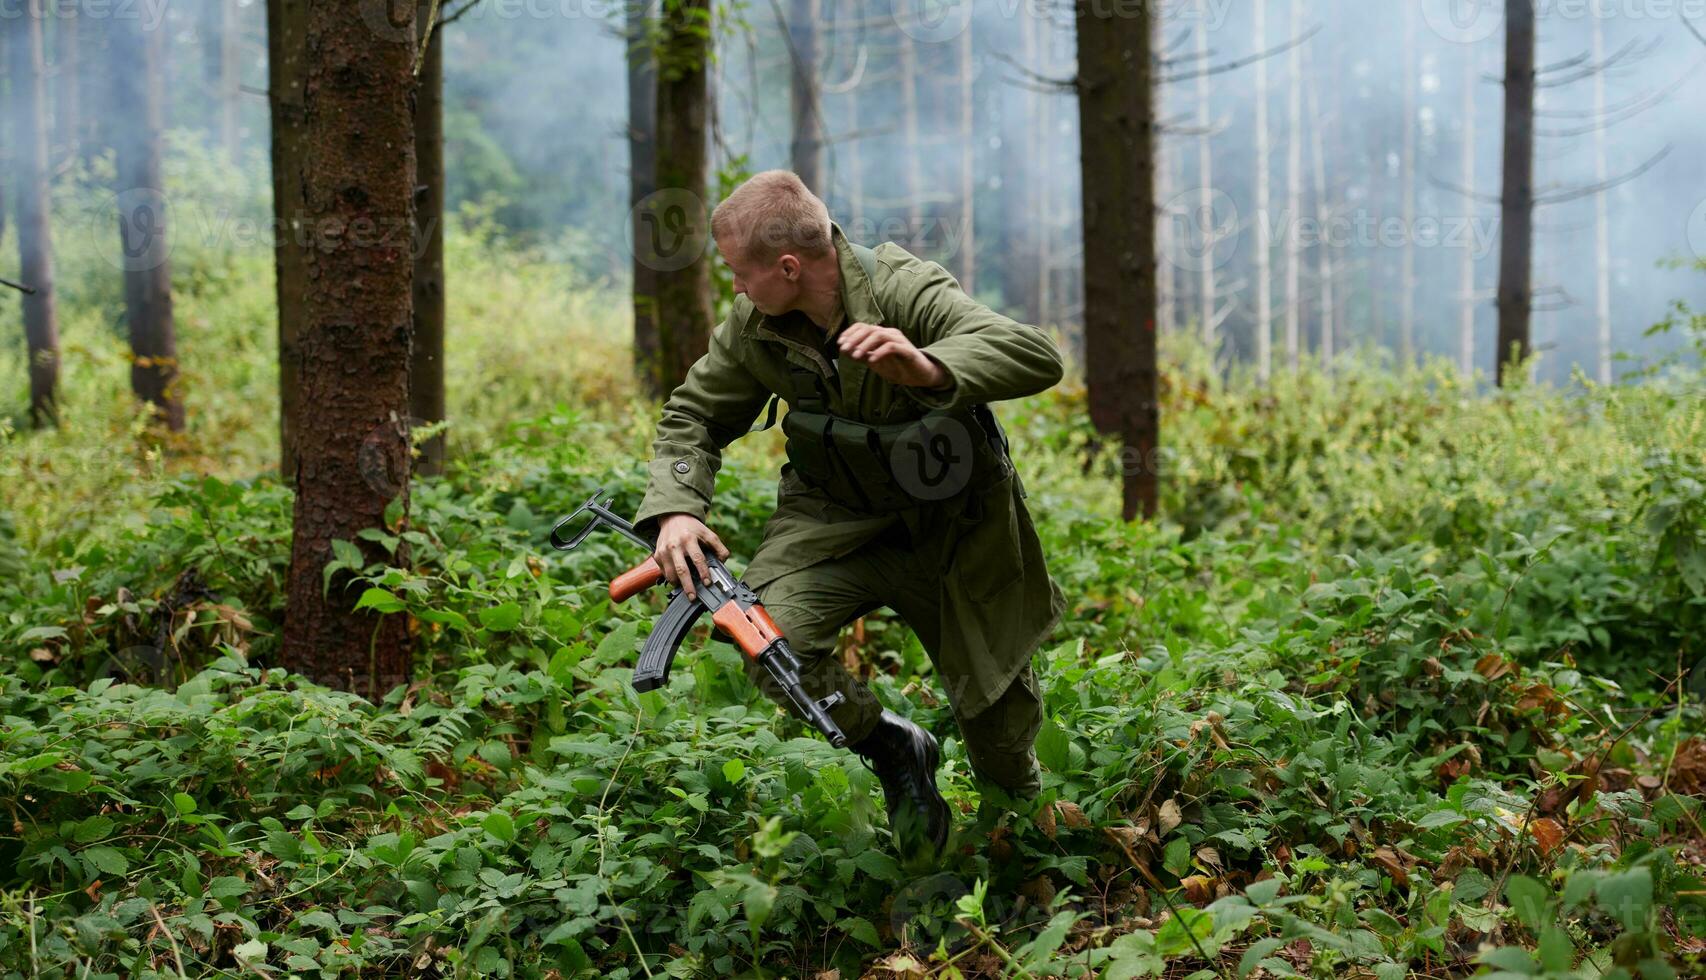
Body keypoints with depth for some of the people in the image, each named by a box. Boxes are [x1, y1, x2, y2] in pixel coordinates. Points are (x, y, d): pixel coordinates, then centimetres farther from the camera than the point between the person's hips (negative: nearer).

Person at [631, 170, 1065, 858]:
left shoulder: (904, 290, -27)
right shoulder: (754, 325, -13)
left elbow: (1037, 357, -39)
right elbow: (695, 415, 2)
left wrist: (927, 369, -57)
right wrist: (674, 510, -17)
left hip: (948, 523, -2)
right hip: (832, 518, 3)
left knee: (1001, 710, 7)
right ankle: (891, 749, 3)